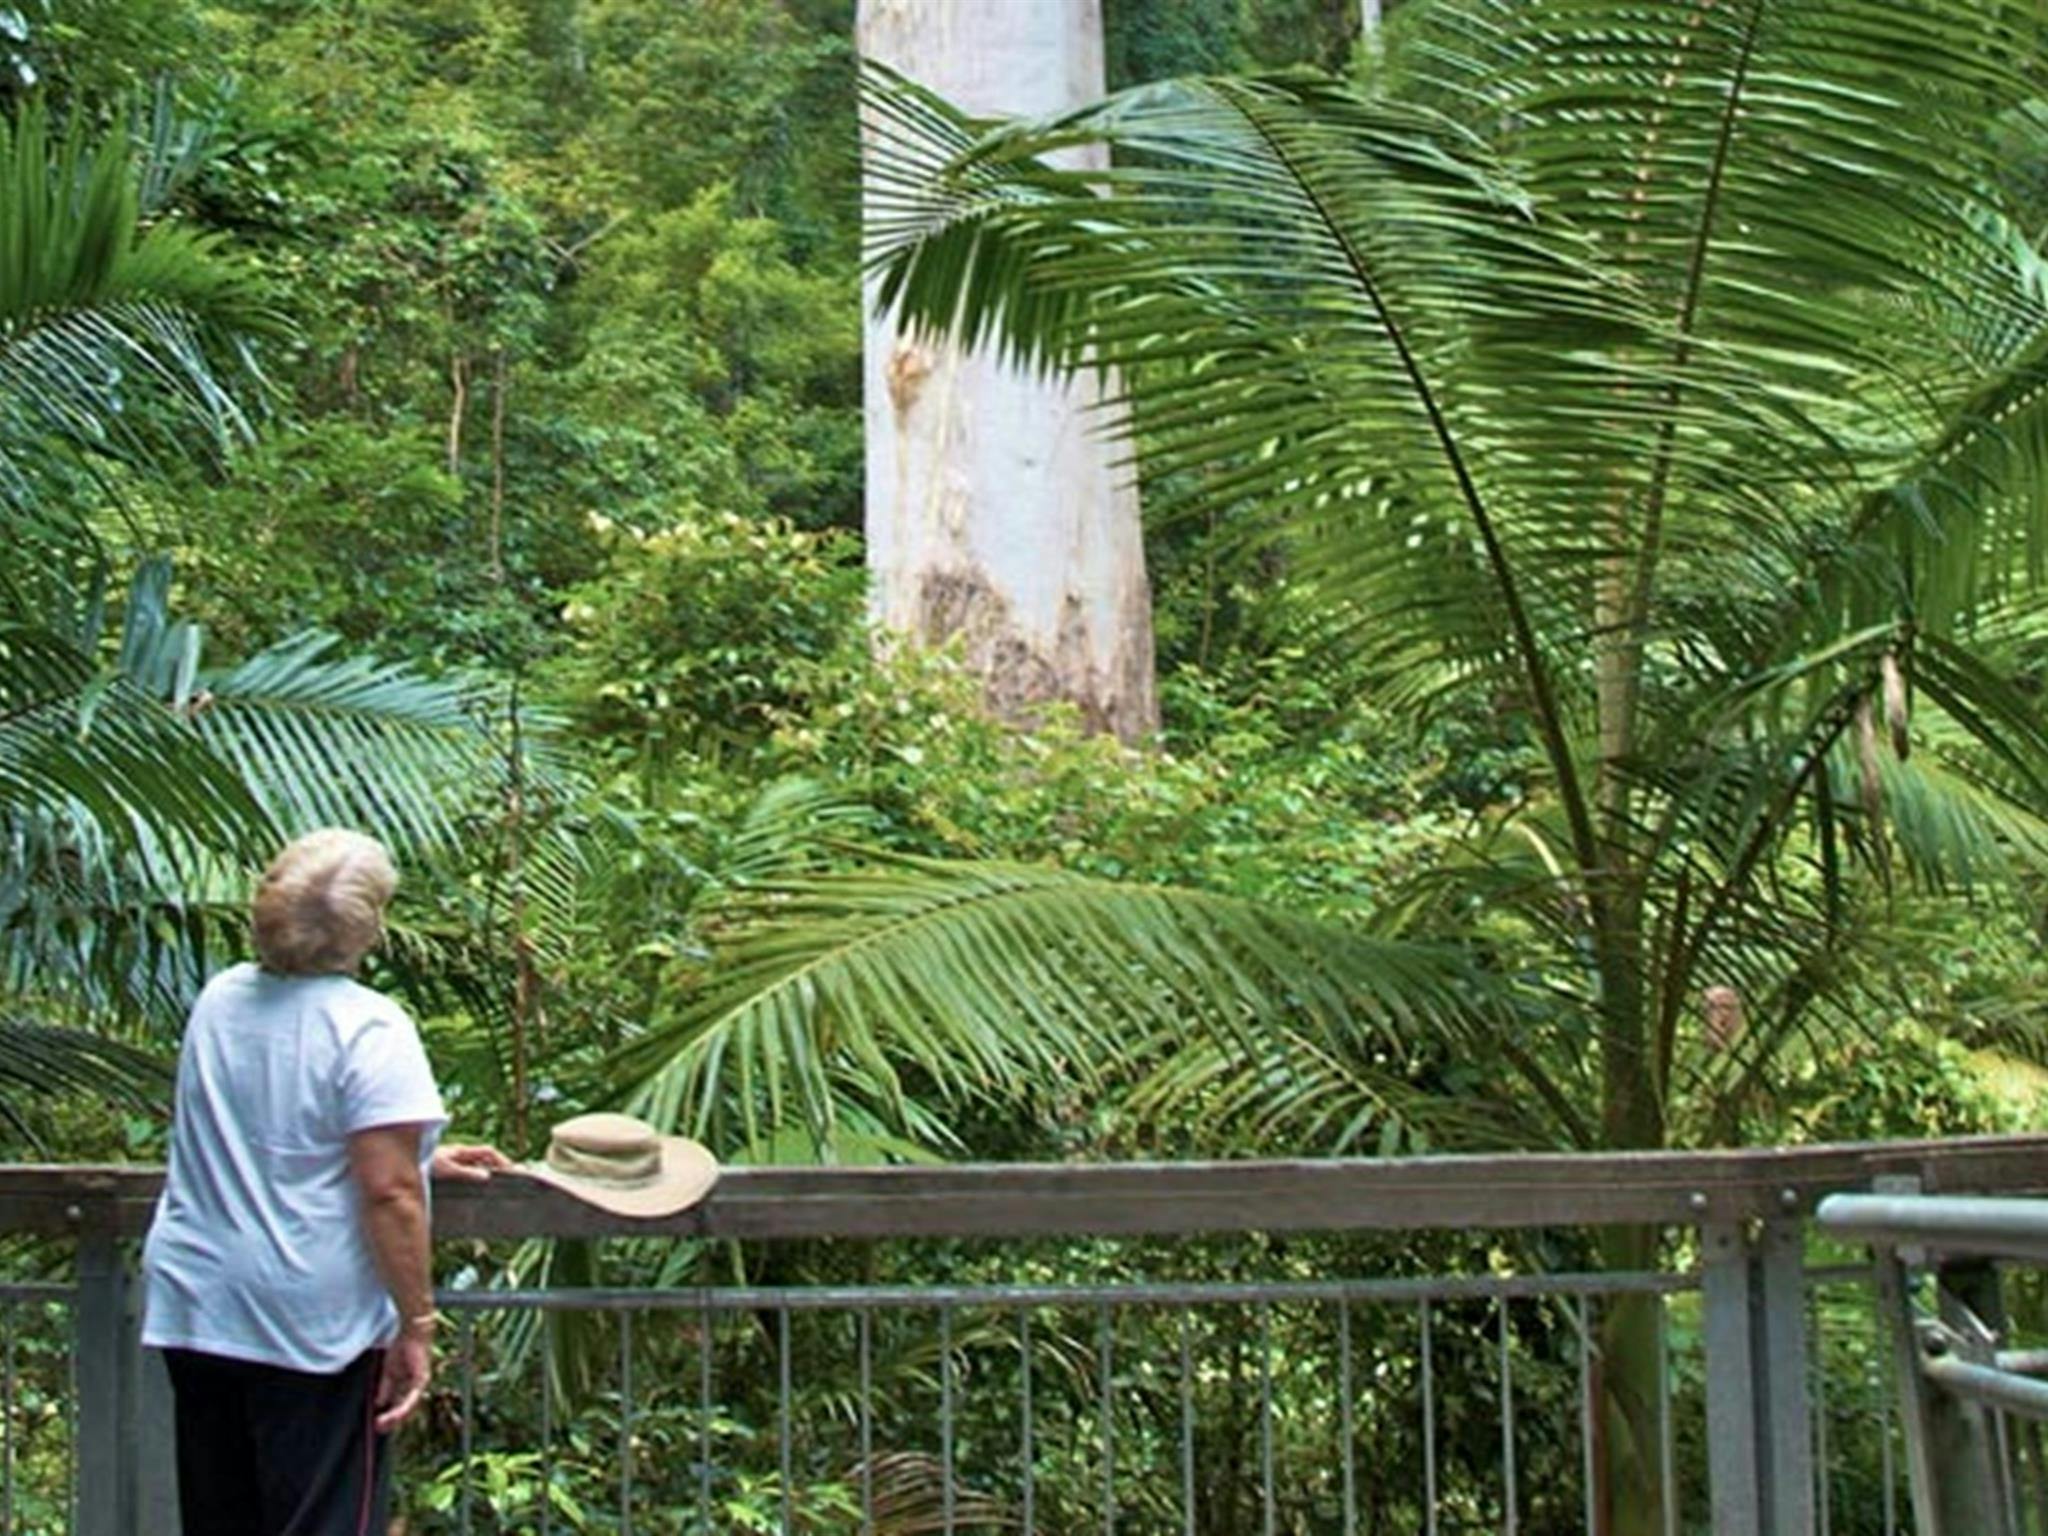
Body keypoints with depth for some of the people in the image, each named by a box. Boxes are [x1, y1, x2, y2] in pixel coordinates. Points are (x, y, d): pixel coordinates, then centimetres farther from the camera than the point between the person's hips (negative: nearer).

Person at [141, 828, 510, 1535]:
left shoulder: (218, 1001, 8)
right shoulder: (368, 1027, -15)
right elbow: (388, 1193, -20)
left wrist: (421, 1157, 26)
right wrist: (416, 1325, -12)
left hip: (190, 1310, 7)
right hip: (311, 1320, -7)